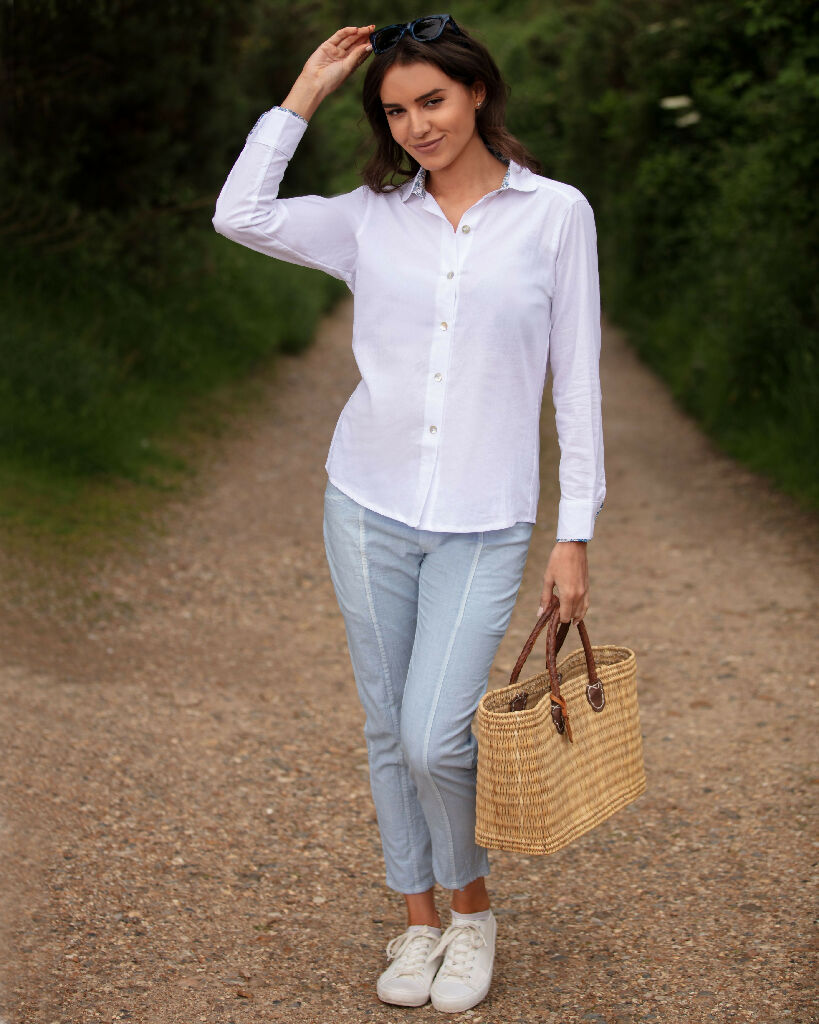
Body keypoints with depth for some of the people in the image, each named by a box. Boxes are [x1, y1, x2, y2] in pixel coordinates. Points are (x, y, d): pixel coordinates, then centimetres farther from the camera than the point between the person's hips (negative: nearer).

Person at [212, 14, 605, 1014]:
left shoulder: (555, 213, -1)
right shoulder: (372, 217, 6)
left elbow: (575, 381, 0)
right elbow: (240, 213, -6)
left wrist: (575, 535, -2)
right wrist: (305, 94, 0)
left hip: (484, 524, -3)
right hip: (369, 507, 3)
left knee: (435, 740, -10)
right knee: (388, 731, 9)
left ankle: (471, 907, 19)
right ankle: (418, 921, 28)